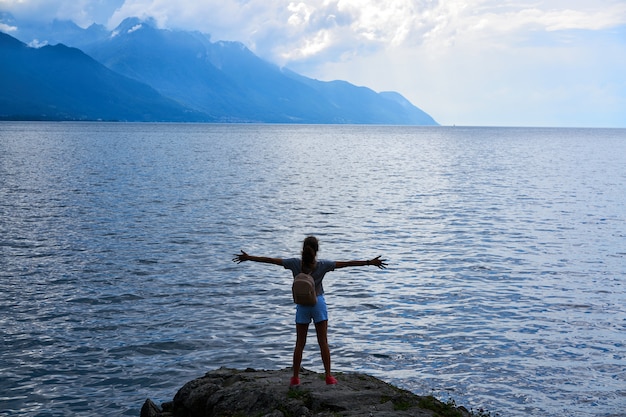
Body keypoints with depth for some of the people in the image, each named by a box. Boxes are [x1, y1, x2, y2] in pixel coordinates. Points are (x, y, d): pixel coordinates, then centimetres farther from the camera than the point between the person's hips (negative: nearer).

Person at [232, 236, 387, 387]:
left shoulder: (295, 263, -9)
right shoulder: (322, 265, -11)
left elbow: (271, 260, -5)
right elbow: (346, 264, -11)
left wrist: (248, 258, 3)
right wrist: (369, 262, -8)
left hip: (302, 306, 1)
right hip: (318, 303, -1)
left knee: (300, 343, 8)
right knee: (323, 342, 6)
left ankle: (295, 378, 11)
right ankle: (328, 376, 8)